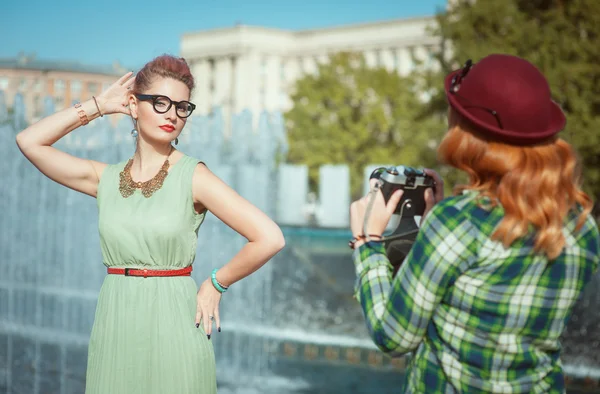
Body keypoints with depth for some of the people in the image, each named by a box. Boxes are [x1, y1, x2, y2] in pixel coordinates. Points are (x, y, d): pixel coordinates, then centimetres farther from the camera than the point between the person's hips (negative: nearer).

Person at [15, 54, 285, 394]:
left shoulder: (193, 176, -7)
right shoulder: (107, 179, 6)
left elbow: (270, 239, -13)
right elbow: (29, 141, 4)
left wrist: (216, 285, -3)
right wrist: (97, 106, 6)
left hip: (173, 324, -4)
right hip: (115, 327, 4)